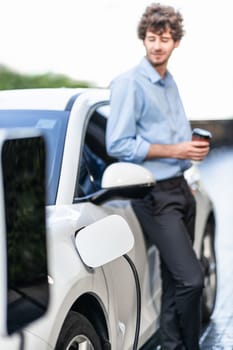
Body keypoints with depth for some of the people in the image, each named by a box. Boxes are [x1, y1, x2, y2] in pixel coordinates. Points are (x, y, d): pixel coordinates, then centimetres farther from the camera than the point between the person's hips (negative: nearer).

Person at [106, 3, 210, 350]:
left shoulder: (170, 82, 15)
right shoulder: (129, 83, -11)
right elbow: (118, 144, -17)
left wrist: (194, 146, 5)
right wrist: (175, 151, -17)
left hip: (179, 188, 8)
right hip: (155, 195, -8)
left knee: (174, 281, 13)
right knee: (190, 279, -15)